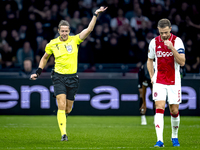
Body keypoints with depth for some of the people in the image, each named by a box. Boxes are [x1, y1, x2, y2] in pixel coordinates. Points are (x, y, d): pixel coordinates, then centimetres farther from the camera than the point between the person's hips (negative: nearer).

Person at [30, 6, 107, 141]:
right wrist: (38, 73, 13)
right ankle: (63, 134, -14)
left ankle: (61, 117, 42)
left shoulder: (75, 40, 0)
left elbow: (89, 29, -10)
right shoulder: (52, 44, 2)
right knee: (61, 106, -15)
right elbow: (45, 58, 18)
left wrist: (96, 15, -16)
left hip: (72, 77, 1)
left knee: (68, 109, 7)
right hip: (59, 77, -1)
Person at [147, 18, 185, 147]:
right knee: (159, 108, -13)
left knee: (174, 111, 4)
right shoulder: (154, 42, 1)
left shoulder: (177, 41, -8)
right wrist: (152, 76, 7)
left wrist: (172, 48, -25)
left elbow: (182, 62, -15)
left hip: (174, 81, -1)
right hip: (159, 82, 1)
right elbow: (150, 60, 17)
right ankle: (160, 140, -18)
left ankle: (175, 137, 26)